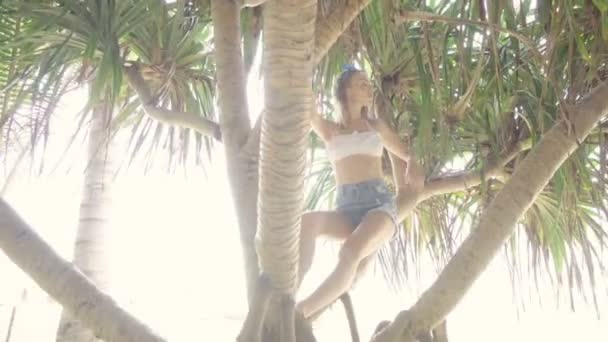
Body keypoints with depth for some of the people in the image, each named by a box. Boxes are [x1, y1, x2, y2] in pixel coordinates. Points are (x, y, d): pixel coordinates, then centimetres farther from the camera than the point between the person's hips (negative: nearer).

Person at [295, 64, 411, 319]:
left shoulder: (377, 126, 21)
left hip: (380, 204, -1)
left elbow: (408, 155, 28)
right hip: (346, 211, 1)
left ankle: (299, 313, -36)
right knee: (307, 221, -35)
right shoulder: (328, 130, 18)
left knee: (350, 251, -35)